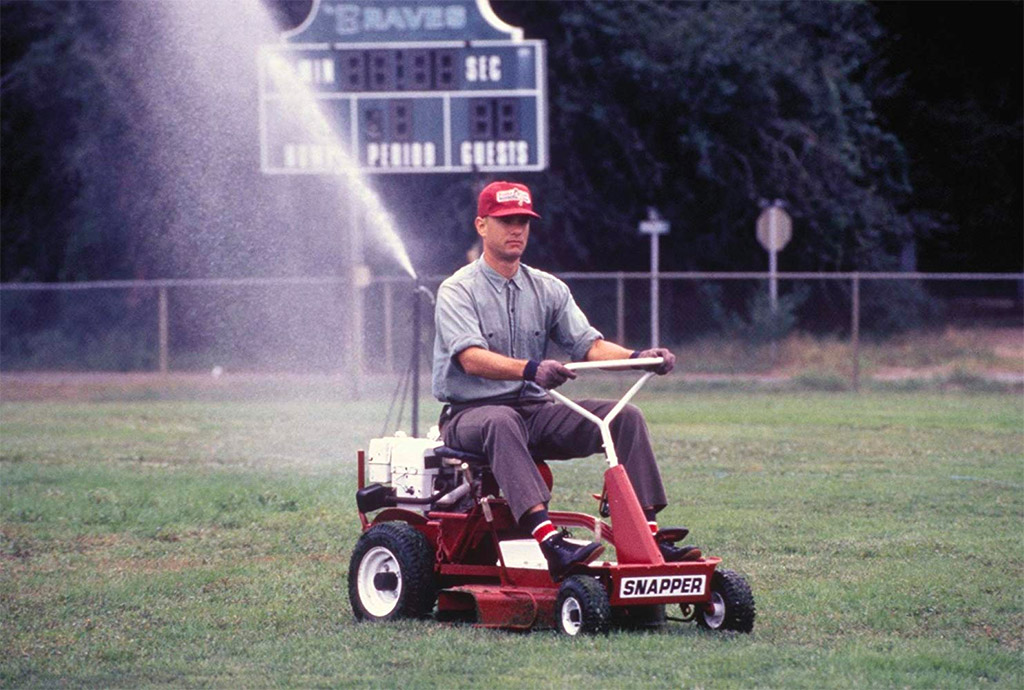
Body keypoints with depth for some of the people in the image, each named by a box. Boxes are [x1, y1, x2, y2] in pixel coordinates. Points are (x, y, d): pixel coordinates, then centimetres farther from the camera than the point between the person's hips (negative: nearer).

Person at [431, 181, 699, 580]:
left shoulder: (548, 289, 15)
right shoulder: (459, 291, -4)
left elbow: (589, 343, 3)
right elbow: (472, 358, -22)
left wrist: (637, 358, -19)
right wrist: (530, 369, -40)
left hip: (537, 412, 6)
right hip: (472, 411, -6)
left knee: (625, 416, -13)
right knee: (502, 422, -41)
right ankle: (551, 545, -56)